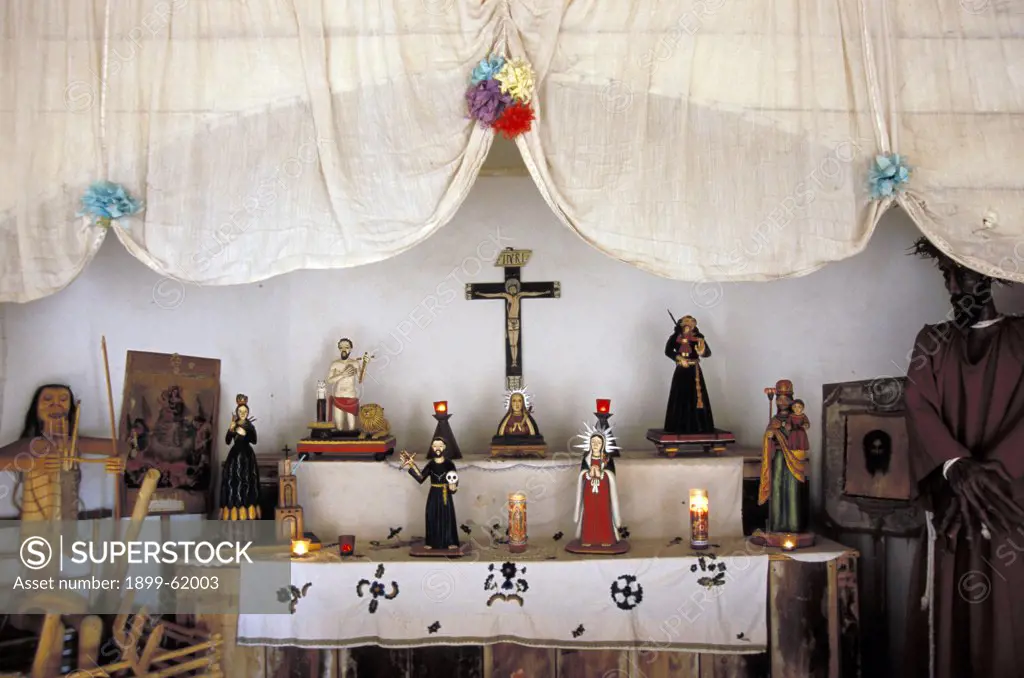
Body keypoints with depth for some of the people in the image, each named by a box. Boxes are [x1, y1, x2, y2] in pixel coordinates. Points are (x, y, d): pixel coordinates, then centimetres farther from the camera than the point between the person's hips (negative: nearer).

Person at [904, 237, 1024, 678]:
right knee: (948, 617, 1)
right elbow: (918, 407, -3)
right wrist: (957, 467, -20)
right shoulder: (932, 342, 13)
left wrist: (986, 472, -19)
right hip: (949, 501, 1)